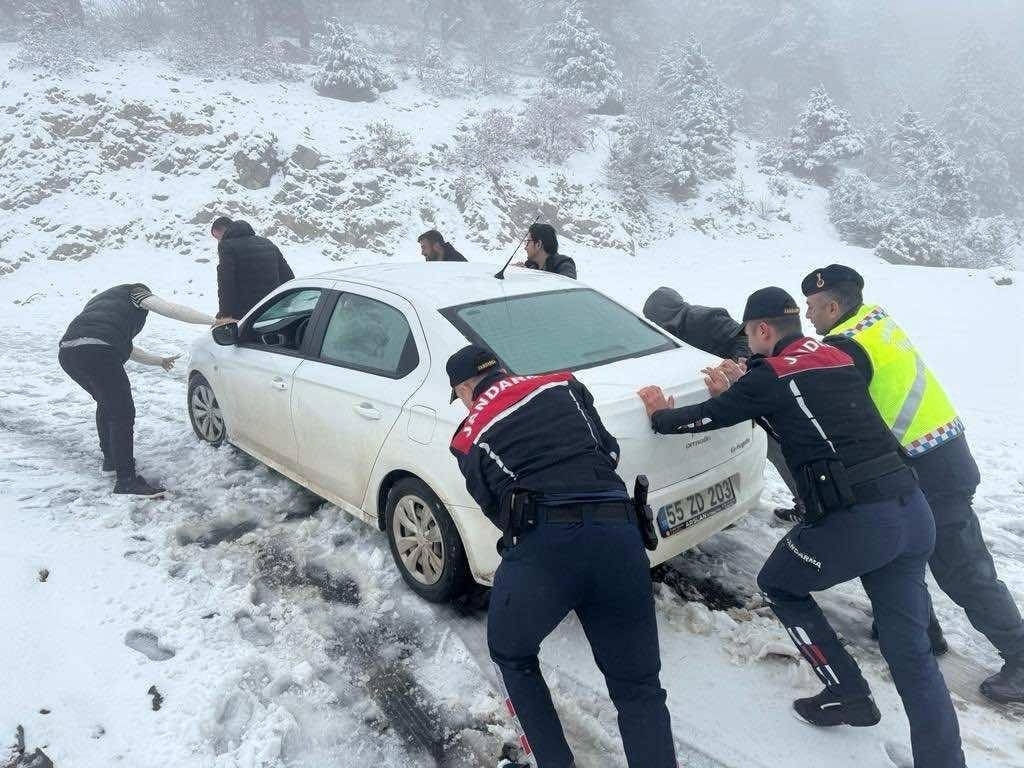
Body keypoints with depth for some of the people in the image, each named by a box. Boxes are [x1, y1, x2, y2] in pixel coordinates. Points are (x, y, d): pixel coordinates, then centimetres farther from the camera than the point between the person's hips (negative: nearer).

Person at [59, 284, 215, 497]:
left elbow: (126, 348, 44)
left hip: (67, 352, 9)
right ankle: (126, 481, -4)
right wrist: (213, 321, -4)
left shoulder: (102, 299, 40)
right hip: (96, 352, -9)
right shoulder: (135, 291, 19)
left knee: (106, 403, 28)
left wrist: (160, 361, 51)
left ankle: (111, 460, 38)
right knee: (123, 414, -4)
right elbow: (171, 310, 1)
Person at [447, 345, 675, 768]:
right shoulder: (564, 384, 20)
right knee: (638, 688, 17)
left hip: (543, 546, -2)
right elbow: (609, 451, 22)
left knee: (511, 656, 28)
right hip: (619, 536, 3)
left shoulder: (469, 437, 16)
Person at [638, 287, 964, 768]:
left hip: (855, 521, -7)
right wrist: (733, 394, 38)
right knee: (911, 650, 14)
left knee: (777, 585, 20)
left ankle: (848, 695, 25)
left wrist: (661, 415, 25)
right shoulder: (838, 359, 16)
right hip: (912, 510, 7)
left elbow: (708, 417, 7)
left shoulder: (770, 373, -3)